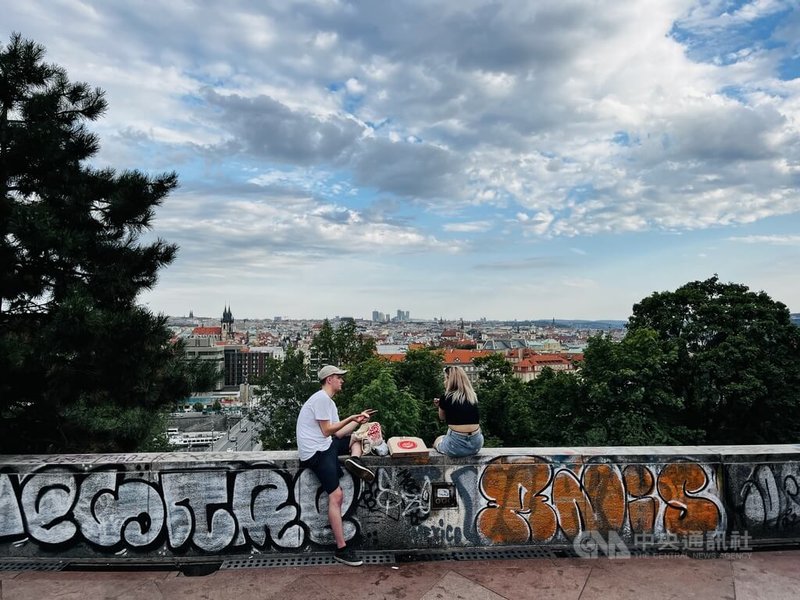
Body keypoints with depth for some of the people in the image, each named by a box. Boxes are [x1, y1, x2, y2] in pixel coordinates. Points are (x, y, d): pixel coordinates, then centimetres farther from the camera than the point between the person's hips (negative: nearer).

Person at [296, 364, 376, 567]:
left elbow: (338, 434, 14)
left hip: (326, 445, 10)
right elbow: (327, 431, -15)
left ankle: (354, 461, -13)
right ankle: (342, 549, -10)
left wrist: (357, 421, 10)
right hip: (316, 452, -10)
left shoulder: (328, 401, 18)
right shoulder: (321, 398, -12)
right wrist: (351, 418, -8)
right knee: (336, 495, -15)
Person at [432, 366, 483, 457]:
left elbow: (442, 418, 13)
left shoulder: (447, 398, -5)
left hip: (456, 444, -4)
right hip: (476, 445, 4)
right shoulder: (473, 396, 6)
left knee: (437, 441, 29)